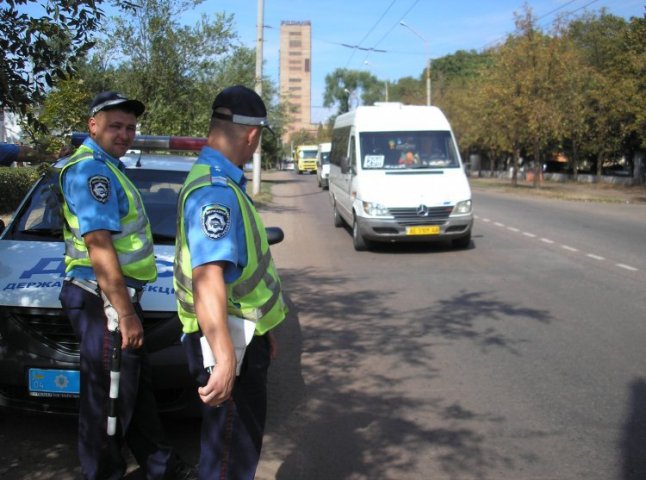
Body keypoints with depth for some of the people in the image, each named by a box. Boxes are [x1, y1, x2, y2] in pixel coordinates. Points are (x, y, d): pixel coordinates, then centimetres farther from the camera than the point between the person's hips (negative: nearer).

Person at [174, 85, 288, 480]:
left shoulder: (224, 183, 11)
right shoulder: (215, 190, -23)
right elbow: (208, 276, -35)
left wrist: (262, 329, 25)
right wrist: (225, 358, -43)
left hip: (244, 336, 10)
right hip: (227, 345, -10)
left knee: (247, 435, 24)